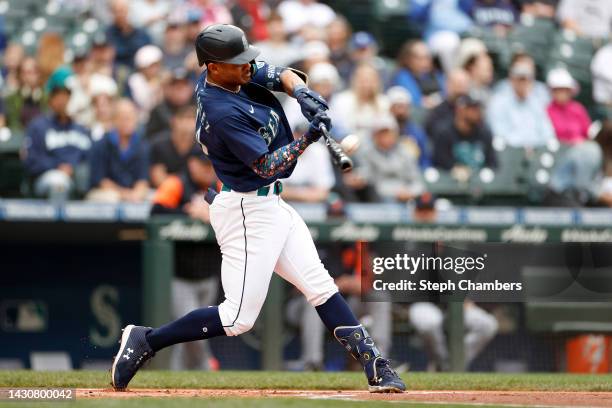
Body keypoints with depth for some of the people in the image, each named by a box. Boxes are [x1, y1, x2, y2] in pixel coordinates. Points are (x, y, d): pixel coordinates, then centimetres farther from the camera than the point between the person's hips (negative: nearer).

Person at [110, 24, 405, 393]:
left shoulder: (241, 72, 0)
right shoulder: (223, 112, -25)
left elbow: (283, 76, 9)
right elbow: (266, 166, -23)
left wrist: (301, 92, -13)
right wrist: (308, 139, -33)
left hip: (270, 203, 10)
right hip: (248, 210, -10)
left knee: (321, 286, 8)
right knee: (240, 317, -7)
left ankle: (374, 365, 10)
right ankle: (145, 342, 2)